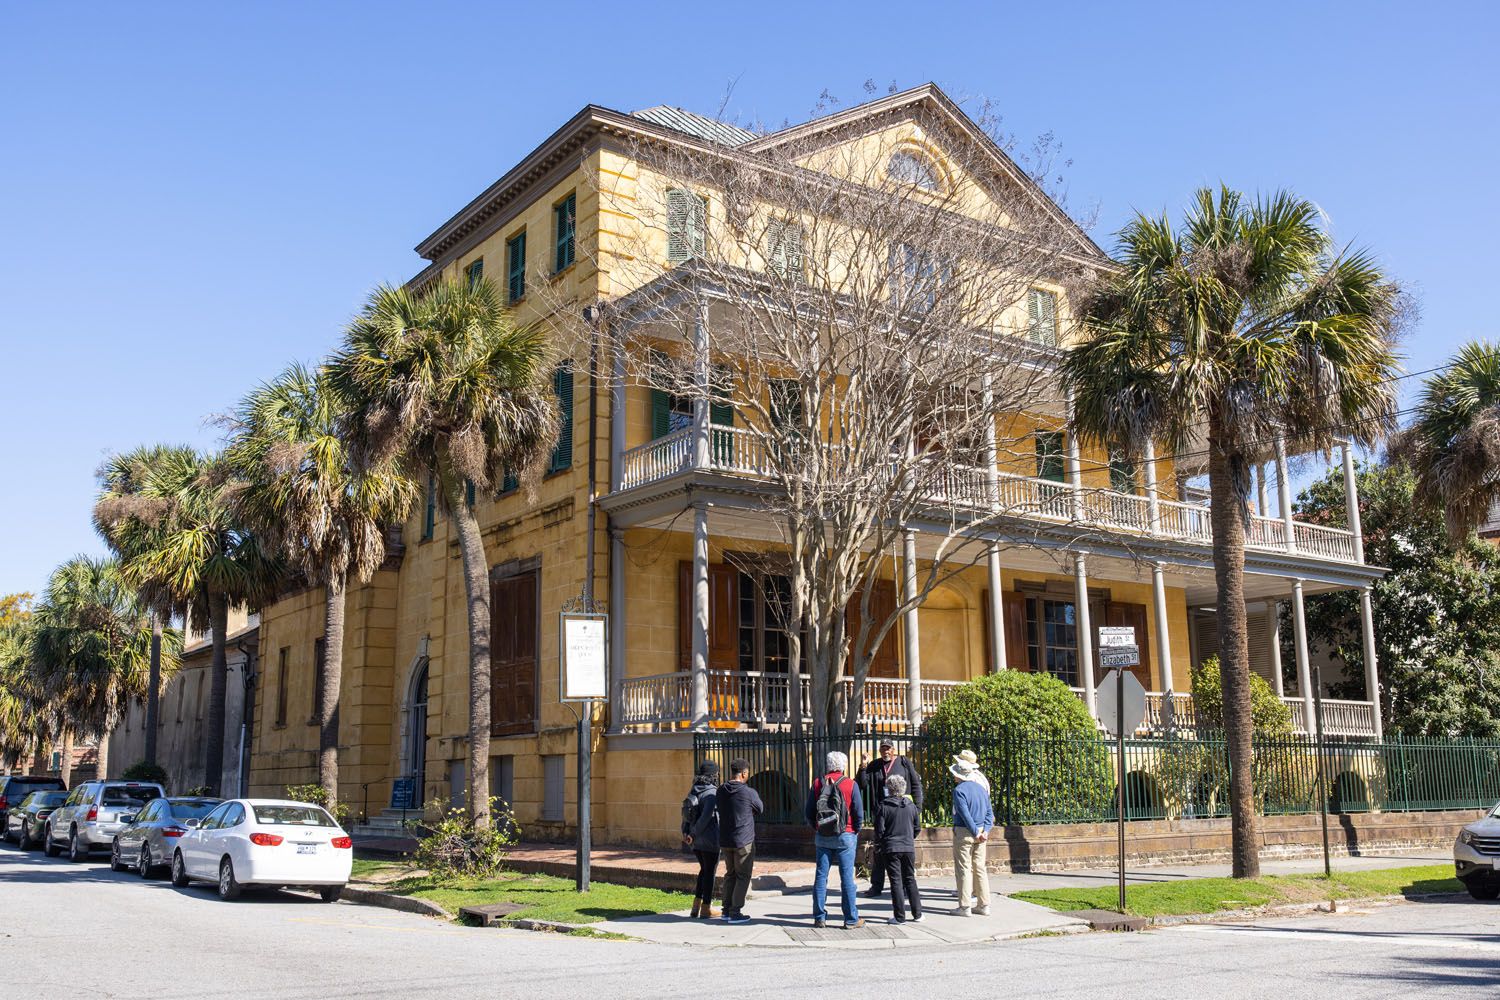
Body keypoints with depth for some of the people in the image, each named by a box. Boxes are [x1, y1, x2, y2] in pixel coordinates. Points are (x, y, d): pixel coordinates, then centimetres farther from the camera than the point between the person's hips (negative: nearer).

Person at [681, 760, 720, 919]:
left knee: (704, 870, 22)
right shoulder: (712, 793, -16)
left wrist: (685, 833, -3)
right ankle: (706, 909, 13)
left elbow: (685, 814, 5)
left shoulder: (693, 791, 9)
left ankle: (696, 906, 21)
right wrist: (695, 834, -15)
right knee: (710, 872, 6)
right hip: (710, 840, -8)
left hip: (696, 840, 8)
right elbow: (706, 816, -24)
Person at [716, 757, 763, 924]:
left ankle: (727, 910, 19)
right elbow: (760, 809, 2)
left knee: (730, 874, 18)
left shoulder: (721, 791, 1)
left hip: (724, 840, 6)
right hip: (744, 841, -6)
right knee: (743, 876, 4)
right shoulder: (749, 793, -15)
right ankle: (735, 912, 2)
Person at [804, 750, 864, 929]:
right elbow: (859, 812, -6)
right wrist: (856, 832, 9)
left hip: (822, 837, 3)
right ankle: (851, 919, 3)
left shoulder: (817, 784, 2)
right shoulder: (850, 784, -6)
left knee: (821, 876, 7)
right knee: (847, 877, 1)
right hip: (845, 836, -3)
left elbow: (808, 813, 5)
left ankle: (819, 917, 9)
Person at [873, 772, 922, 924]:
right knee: (910, 879, 14)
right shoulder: (911, 805, 4)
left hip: (891, 849, -3)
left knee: (896, 881, 1)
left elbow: (879, 830, -8)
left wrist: (878, 845, 8)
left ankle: (900, 917, 1)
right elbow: (917, 827, 10)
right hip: (909, 848, 3)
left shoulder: (883, 806, -8)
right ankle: (917, 914, 15)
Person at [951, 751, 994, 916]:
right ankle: (984, 905, 13)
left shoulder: (959, 790, -13)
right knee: (979, 868, 11)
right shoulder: (981, 787, 9)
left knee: (963, 868, 0)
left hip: (964, 833, -6)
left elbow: (965, 814, -19)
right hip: (980, 834, 6)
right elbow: (989, 811, 6)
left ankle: (964, 906, 2)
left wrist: (976, 832, -13)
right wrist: (985, 831, 0)